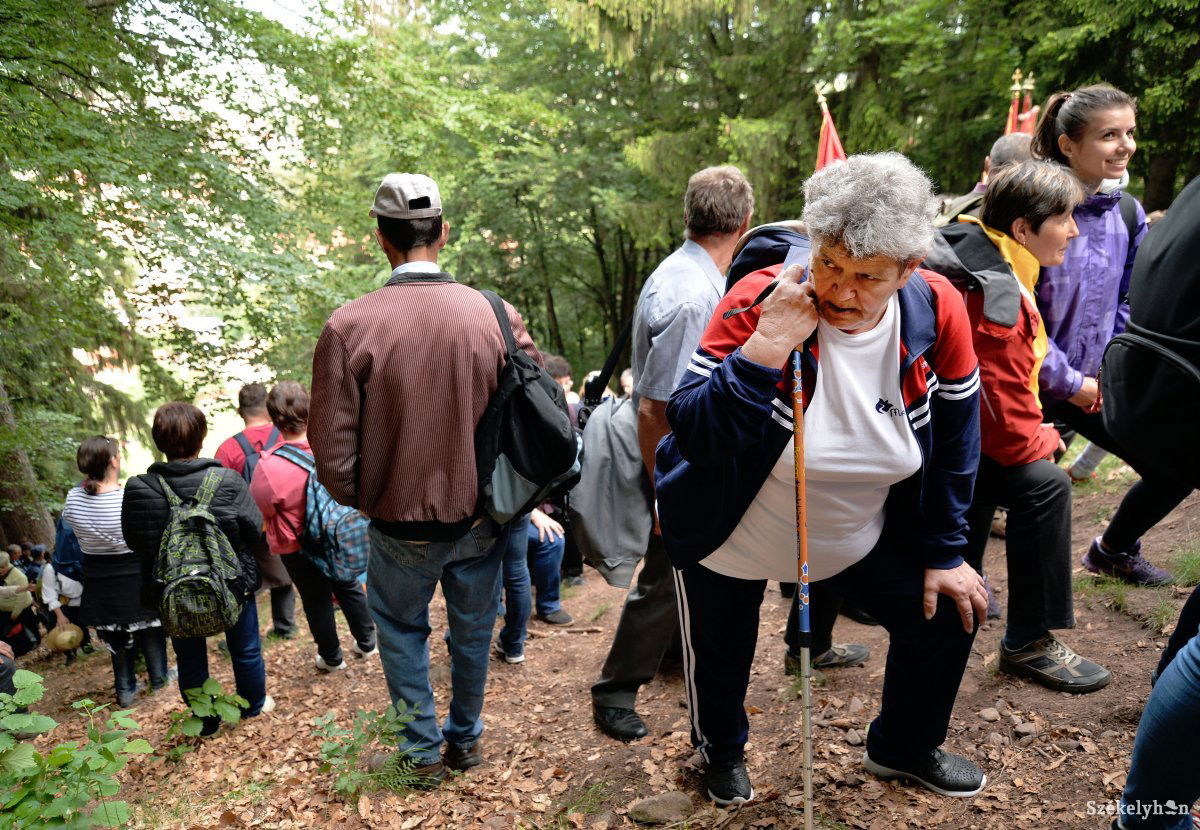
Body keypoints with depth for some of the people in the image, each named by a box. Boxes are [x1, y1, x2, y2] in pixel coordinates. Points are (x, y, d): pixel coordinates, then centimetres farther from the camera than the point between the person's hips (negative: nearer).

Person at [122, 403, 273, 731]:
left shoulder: (137, 488, -18)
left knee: (190, 658, 22)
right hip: (232, 584, -1)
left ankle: (206, 722, 37)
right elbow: (255, 529, -13)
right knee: (245, 649, 22)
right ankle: (254, 705, 42)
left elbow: (133, 541, -4)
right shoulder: (227, 481, -23)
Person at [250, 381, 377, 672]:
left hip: (296, 548, -3)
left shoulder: (269, 467, -31)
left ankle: (331, 657, 37)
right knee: (348, 585, 25)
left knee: (316, 599, 17)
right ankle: (366, 642, 41)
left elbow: (259, 510, -14)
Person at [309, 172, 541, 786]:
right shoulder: (495, 315, -13)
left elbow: (334, 455, -16)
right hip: (483, 519, 2)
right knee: (472, 628, 23)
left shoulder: (349, 327, -19)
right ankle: (466, 739, 42)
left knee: (401, 628, 23)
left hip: (403, 525, -2)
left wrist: (362, 501, 5)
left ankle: (424, 750, 33)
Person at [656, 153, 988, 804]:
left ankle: (902, 749, 40)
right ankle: (721, 750, 53)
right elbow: (691, 435, -32)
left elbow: (954, 439, -3)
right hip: (730, 537, -3)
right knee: (720, 657, 14)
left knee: (946, 616, 8)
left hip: (859, 534, 4)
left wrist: (946, 553, 2)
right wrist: (766, 347, -44)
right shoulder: (758, 303, -28)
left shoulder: (936, 311, -17)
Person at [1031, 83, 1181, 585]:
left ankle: (1113, 549, 32)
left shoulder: (1128, 214, 4)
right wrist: (1070, 384, -13)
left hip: (1097, 383, 6)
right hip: (1031, 383, -6)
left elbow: (1128, 305, 10)